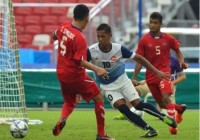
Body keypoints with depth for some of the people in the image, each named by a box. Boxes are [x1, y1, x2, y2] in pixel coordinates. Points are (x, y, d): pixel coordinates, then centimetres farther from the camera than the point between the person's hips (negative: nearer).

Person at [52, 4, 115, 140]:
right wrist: (97, 69, -33)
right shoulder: (80, 38, -24)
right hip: (75, 75, -7)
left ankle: (62, 119, -11)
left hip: (61, 73, 7)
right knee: (99, 98, 7)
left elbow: (54, 36, 20)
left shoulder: (63, 27, -3)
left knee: (70, 102, 24)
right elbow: (80, 61, -27)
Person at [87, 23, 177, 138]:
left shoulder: (119, 49, -21)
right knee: (123, 108, -18)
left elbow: (138, 58, -9)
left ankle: (164, 117, 12)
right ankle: (149, 129, -10)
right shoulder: (91, 51, -25)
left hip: (122, 80, 0)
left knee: (138, 104, -10)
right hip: (107, 86, 0)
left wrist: (157, 72, -9)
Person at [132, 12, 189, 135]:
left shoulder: (168, 39, -2)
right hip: (151, 75, 2)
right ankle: (180, 108, 39)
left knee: (166, 97, -25)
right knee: (162, 104, 9)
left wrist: (182, 62, -5)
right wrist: (134, 78, -3)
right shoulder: (144, 40, -2)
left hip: (164, 72, -2)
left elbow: (178, 51, 15)